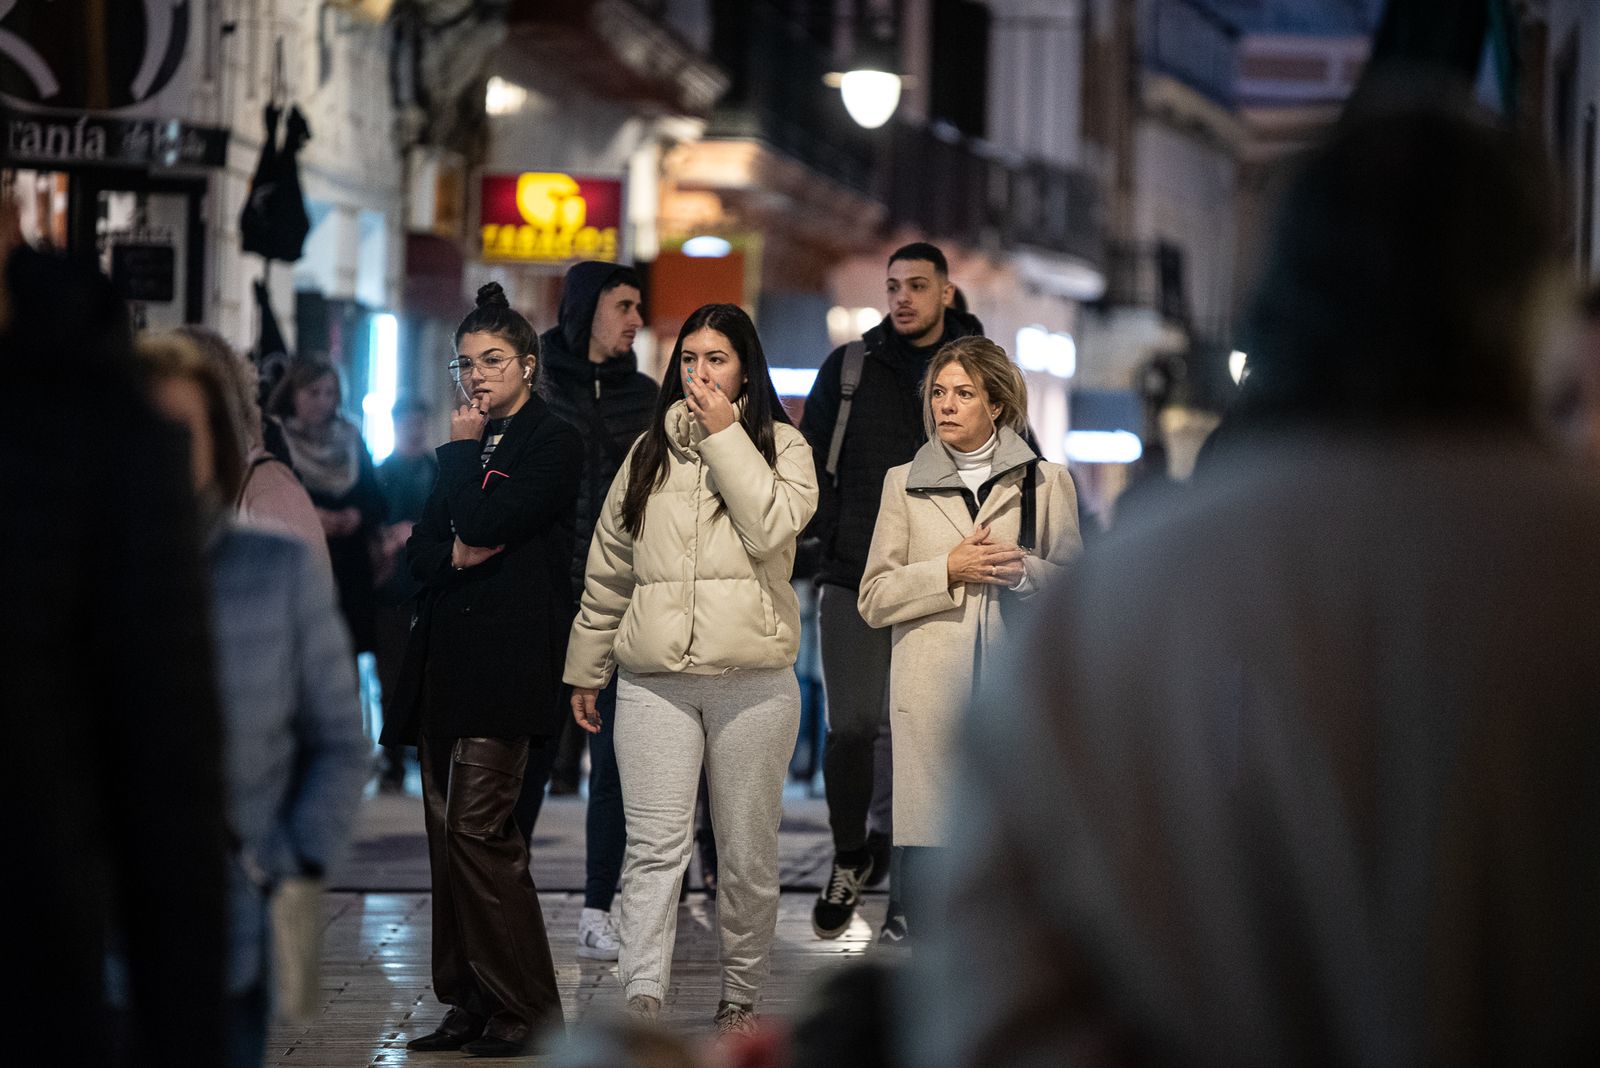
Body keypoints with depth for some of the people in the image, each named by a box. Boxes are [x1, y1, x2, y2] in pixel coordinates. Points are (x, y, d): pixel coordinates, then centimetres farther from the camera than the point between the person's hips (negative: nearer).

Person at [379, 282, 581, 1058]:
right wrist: (456, 554, -5)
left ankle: (526, 1012, -9)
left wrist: (462, 450, -1)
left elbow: (485, 521, -16)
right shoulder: (470, 447, 21)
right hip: (447, 659, 8)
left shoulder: (551, 442, -3)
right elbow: (420, 550, 16)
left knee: (477, 827, -14)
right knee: (449, 832, 6)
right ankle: (470, 1004, 11)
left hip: (507, 659, -8)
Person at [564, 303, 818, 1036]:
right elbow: (608, 567, 19)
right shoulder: (649, 452, 14)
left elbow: (771, 528, -13)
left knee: (748, 852, 5)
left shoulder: (782, 446, 6)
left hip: (752, 679, -1)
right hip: (654, 680, 1)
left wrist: (724, 434, -9)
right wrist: (586, 668, 19)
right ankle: (643, 1002, -20)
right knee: (655, 844, -11)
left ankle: (740, 998, 18)